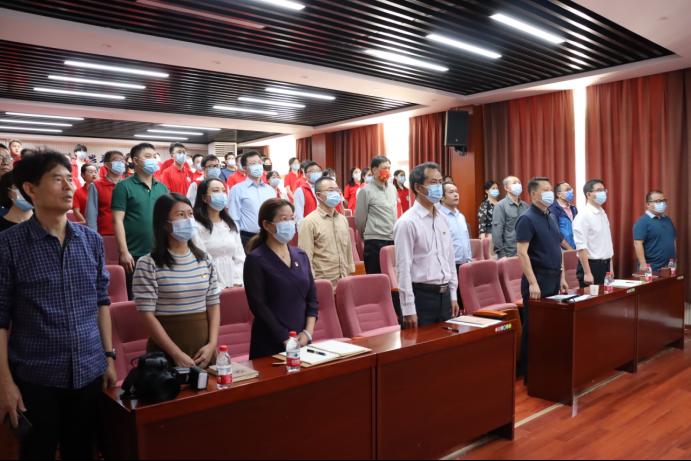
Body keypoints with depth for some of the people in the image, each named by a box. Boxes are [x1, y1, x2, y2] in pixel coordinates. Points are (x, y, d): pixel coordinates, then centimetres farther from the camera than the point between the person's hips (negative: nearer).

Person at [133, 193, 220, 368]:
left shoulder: (204, 260, 5)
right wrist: (177, 354, -15)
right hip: (166, 354, -4)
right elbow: (147, 315, -12)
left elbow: (214, 304, 7)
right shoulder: (148, 264, -10)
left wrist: (212, 344, -5)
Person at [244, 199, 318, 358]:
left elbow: (312, 297, 7)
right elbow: (259, 306, -13)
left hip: (302, 340, 5)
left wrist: (308, 332, -5)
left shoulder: (301, 256, 8)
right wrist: (285, 338, -15)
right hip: (270, 343, -5)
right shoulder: (256, 259, -9)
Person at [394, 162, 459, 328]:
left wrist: (453, 295, 13)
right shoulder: (407, 222, -13)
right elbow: (403, 268, -15)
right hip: (421, 296, -7)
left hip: (444, 295, 7)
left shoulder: (443, 219, 9)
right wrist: (408, 309, -16)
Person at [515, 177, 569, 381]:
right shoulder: (527, 219, -12)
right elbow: (522, 252, -19)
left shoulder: (552, 217, 13)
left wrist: (561, 276, 15)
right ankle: (528, 372, 10)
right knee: (533, 327, -1)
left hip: (554, 278, 8)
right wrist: (532, 283, -23)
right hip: (538, 279, -8)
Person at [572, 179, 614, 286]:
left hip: (605, 266, 8)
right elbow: (581, 246, -20)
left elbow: (607, 243, 18)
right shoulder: (583, 216, -15)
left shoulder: (603, 214, 12)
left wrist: (610, 267, 16)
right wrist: (587, 273, -22)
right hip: (591, 266, -8)